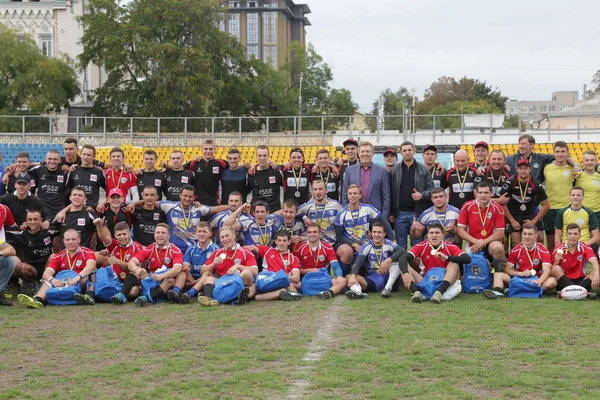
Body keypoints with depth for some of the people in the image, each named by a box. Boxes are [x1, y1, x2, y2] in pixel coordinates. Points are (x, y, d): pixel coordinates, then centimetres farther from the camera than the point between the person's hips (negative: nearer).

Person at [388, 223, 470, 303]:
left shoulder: (450, 247, -8)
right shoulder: (422, 246, -6)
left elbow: (467, 259, -24)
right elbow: (402, 259, -19)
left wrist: (446, 257, -34)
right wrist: (405, 274, -39)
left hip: (443, 282, -1)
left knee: (454, 264, -26)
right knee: (405, 266, -16)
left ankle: (439, 292, -44)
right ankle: (417, 292, -40)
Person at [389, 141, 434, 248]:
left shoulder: (423, 170, 5)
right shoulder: (394, 170, 5)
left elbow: (431, 188, 5)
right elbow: (390, 192, 4)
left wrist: (422, 195, -15)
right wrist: (390, 213, 0)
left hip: (417, 212, 0)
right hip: (400, 213, 0)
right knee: (400, 245, 6)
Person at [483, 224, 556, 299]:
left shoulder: (543, 250, -4)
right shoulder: (516, 250, 3)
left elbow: (546, 271, -17)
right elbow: (507, 269, 1)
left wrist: (539, 281, -39)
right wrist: (520, 273, -19)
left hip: (536, 281, -2)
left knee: (552, 281, -32)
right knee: (498, 275, -18)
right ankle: (497, 291, -50)